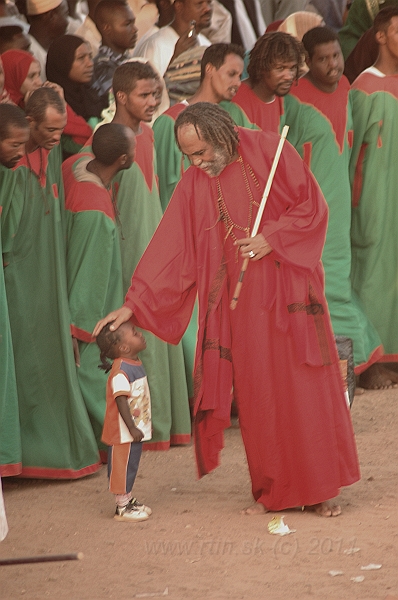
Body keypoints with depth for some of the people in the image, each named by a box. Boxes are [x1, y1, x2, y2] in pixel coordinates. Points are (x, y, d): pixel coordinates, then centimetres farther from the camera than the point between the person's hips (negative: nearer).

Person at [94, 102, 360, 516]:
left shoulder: (268, 151, -5)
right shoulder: (194, 183, 1)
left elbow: (312, 205, -2)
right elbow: (169, 246, 0)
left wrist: (272, 238, -16)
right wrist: (133, 304, -6)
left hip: (288, 291, -2)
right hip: (239, 302, 2)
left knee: (305, 386, -2)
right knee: (255, 394, 1)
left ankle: (322, 489, 6)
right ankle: (272, 492, 10)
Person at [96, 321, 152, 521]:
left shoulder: (135, 364, 8)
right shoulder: (121, 371, -22)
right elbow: (121, 401, -26)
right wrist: (132, 428, -27)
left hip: (136, 429, 9)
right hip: (123, 431, -9)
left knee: (131, 465, 18)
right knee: (122, 465, 0)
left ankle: (128, 500, 29)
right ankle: (122, 507, 8)